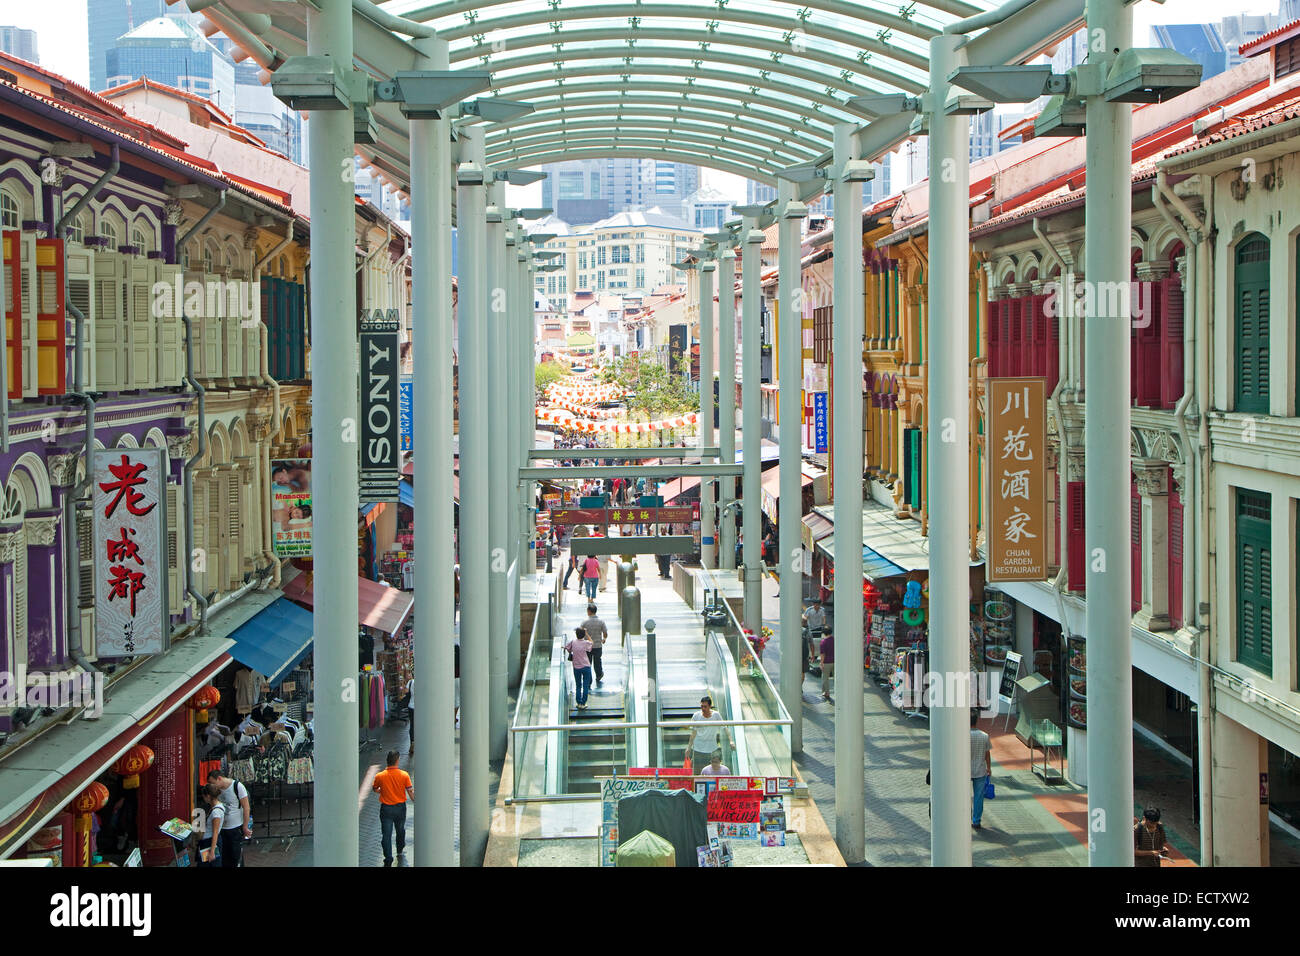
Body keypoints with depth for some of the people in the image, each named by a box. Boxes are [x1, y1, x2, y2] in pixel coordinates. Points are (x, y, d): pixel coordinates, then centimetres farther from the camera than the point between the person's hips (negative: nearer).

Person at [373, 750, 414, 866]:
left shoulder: (380, 776, -13)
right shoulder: (404, 775, -13)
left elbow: (374, 789, 5)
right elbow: (410, 792, -8)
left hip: (386, 808, -2)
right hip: (400, 807, 2)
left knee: (386, 834, 3)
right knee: (400, 830, 24)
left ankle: (388, 860, 0)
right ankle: (400, 850, 45)